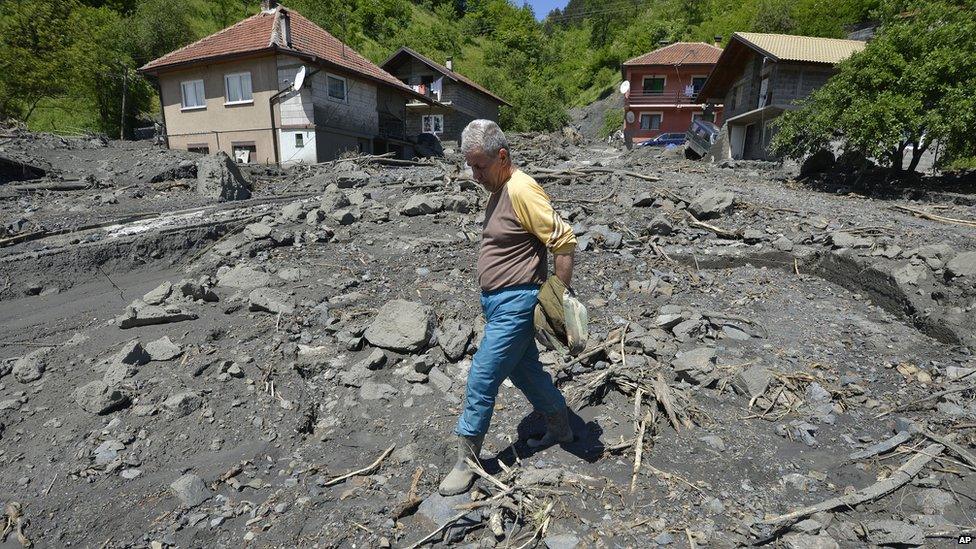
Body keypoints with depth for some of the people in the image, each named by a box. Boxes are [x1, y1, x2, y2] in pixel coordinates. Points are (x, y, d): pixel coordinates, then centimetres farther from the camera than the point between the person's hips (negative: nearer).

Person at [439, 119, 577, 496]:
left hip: (514, 304, -10)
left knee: (481, 380, -3)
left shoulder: (521, 190, -19)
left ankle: (466, 460, 16)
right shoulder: (498, 190, 11)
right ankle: (560, 427, 41)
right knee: (524, 370, 21)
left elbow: (564, 241, -20)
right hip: (496, 301, 10)